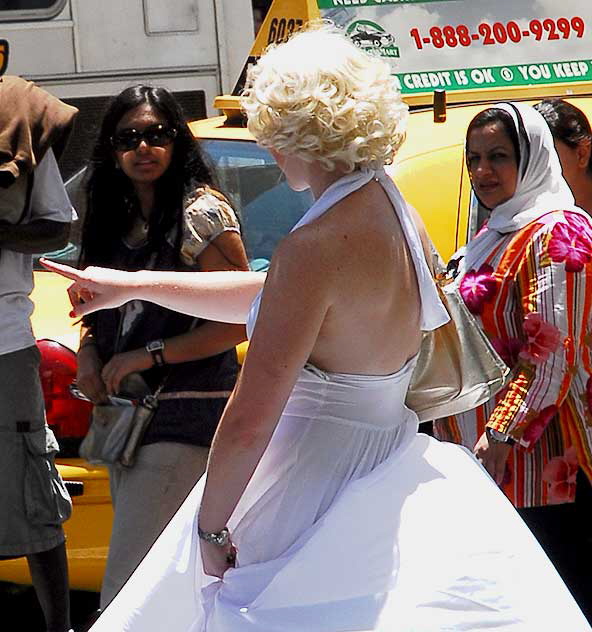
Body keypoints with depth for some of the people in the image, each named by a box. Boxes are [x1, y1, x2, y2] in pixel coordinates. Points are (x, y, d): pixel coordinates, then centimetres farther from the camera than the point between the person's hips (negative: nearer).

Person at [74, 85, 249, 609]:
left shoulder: (202, 213, -10)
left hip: (187, 416, -8)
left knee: (126, 589, -14)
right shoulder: (116, 222, 13)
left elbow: (240, 321, -13)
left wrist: (149, 355, -15)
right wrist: (88, 350, 3)